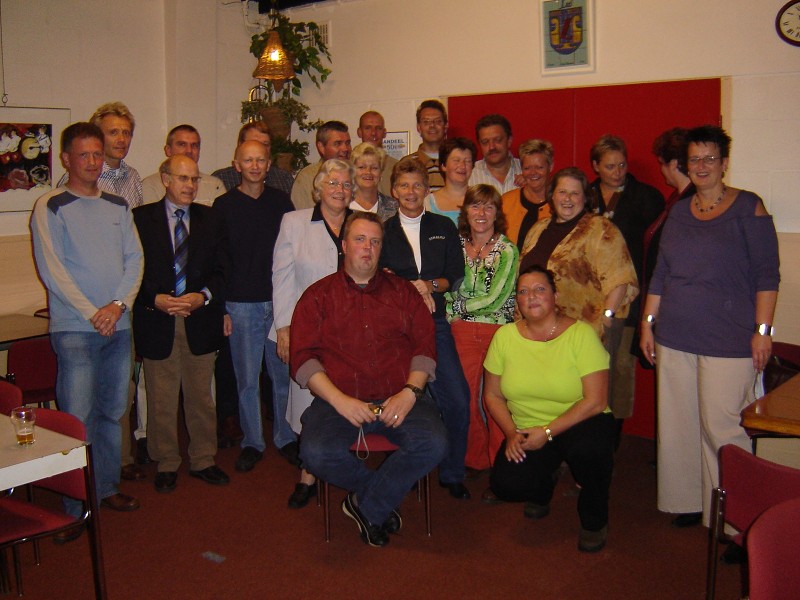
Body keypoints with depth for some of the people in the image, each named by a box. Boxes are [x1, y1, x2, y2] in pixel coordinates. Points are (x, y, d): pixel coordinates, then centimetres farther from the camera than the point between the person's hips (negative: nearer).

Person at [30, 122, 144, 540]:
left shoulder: (118, 206, 12)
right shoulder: (50, 207, -1)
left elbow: (135, 259, 8)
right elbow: (52, 269, -8)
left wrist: (119, 304, -8)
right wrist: (92, 313, -14)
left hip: (119, 325, 5)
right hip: (75, 328, -5)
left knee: (112, 412, 12)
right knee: (77, 419, -4)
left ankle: (107, 488, 25)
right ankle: (72, 509, 6)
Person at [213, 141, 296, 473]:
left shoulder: (281, 201, 7)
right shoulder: (224, 205, 2)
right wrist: (221, 308, -3)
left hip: (279, 300, 1)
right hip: (241, 304, -1)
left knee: (283, 373, 7)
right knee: (247, 378, 5)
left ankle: (285, 437, 22)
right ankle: (252, 442, 18)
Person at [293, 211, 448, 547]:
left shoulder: (402, 292, 17)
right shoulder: (319, 296, 12)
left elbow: (425, 346, 9)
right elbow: (303, 357, 2)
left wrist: (410, 393, -9)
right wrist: (338, 399, -12)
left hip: (399, 399, 1)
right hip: (338, 400, -1)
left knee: (433, 445, -26)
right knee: (317, 453, -30)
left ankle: (367, 505, -3)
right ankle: (383, 494, 1)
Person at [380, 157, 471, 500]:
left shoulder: (444, 228, 13)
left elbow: (455, 275, 9)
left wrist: (429, 285, -9)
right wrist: (411, 289, -11)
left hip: (434, 321, 2)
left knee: (457, 399, -6)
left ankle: (452, 474, 11)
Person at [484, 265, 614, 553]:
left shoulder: (581, 334, -13)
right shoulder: (505, 336, -3)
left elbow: (596, 401, -17)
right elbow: (492, 395, 4)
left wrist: (547, 432, -22)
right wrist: (512, 433, -13)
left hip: (579, 424, -2)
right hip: (527, 430, 3)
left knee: (588, 448, -37)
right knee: (506, 485, -23)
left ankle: (594, 521, -3)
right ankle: (543, 487, 19)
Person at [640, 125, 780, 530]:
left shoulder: (748, 208, -1)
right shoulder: (679, 211, 13)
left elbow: (767, 275, -4)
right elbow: (660, 274, 16)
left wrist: (763, 331, -10)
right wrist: (648, 322, 13)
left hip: (728, 341, -5)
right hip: (674, 339, 5)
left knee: (721, 429, -6)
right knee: (678, 425, 9)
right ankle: (688, 503, 23)